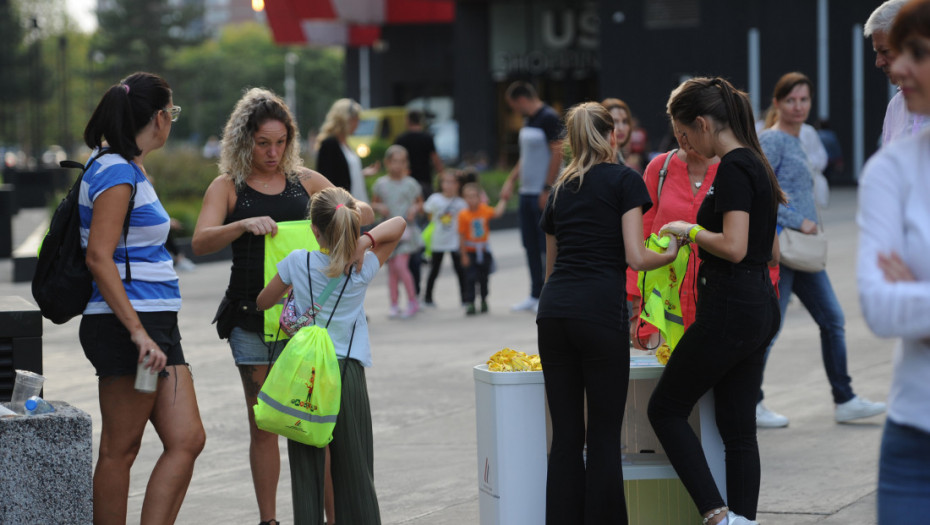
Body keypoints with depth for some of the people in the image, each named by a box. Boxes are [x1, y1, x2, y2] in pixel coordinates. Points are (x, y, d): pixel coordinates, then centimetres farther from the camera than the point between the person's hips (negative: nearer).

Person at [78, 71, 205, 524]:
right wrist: (138, 332, -25)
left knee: (187, 440, 1)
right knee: (120, 449, -3)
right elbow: (99, 257, -21)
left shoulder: (130, 169, 17)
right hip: (127, 325, -10)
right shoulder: (117, 172, -13)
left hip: (157, 325, 10)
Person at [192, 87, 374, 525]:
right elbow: (200, 243, -10)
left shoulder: (304, 181, 11)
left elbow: (366, 213, 14)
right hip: (251, 314, -1)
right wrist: (244, 225, -27)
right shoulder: (227, 188, 4)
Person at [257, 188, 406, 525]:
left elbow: (263, 302, 12)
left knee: (306, 467, 3)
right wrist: (365, 240, -3)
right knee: (353, 469, 6)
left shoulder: (297, 262, -2)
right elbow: (399, 224, 11)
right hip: (349, 370, 0)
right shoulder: (364, 268, -1)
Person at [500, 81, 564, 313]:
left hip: (542, 193, -9)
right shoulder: (528, 122, 17)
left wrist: (547, 189, -19)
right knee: (531, 245, 11)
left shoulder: (549, 118, -12)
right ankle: (535, 295, 18)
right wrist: (511, 180, 18)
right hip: (526, 191, 9)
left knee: (547, 246, -4)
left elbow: (557, 153, -17)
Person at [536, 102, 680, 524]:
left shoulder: (560, 189, 20)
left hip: (552, 311, 5)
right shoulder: (624, 180, 5)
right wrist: (671, 252, 16)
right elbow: (635, 257, -4)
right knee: (604, 437, 0)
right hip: (599, 311, -5)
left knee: (566, 437, 7)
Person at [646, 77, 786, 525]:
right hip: (759, 307, 10)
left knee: (665, 408, 2)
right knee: (738, 429, 10)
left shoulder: (732, 169, -16)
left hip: (729, 311, -10)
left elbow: (733, 247, -24)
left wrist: (689, 230, -9)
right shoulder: (755, 163, 14)